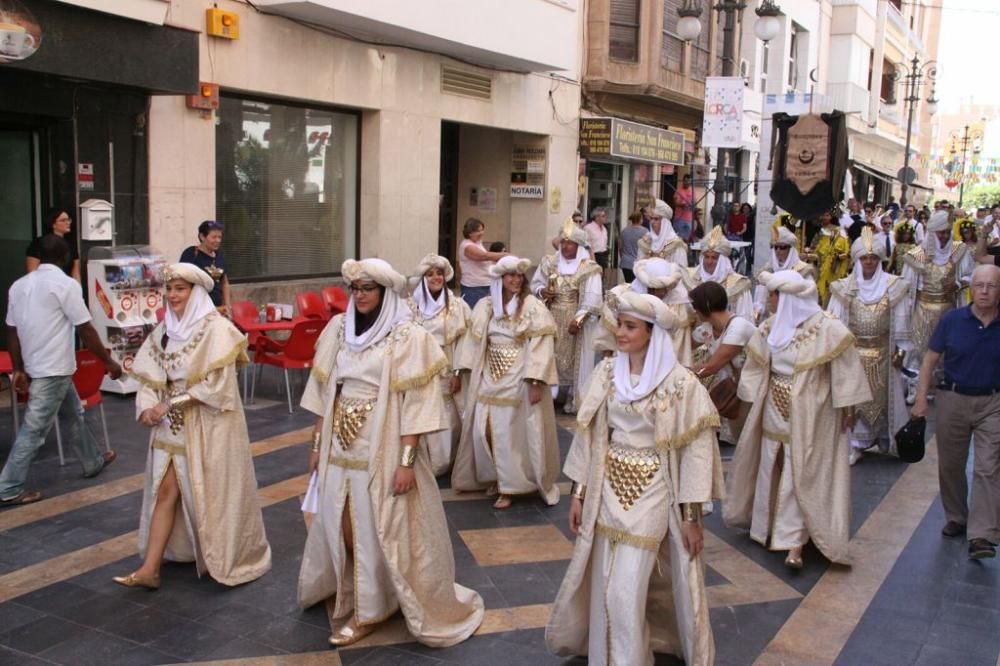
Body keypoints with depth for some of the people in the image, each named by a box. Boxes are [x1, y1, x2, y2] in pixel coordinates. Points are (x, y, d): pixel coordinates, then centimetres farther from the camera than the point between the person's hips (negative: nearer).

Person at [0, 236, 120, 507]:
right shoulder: (65, 284, -14)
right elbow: (85, 330, -14)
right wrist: (109, 362, -5)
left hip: (35, 367, 8)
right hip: (54, 369, -8)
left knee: (72, 415, 22)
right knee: (34, 429, -1)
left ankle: (93, 462, 37)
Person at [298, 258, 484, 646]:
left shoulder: (408, 338, -11)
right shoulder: (338, 329, 5)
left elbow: (415, 405, -13)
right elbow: (324, 393, 10)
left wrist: (407, 461, -17)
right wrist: (317, 443, 10)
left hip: (383, 449, -5)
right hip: (340, 448, 5)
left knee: (377, 531, 4)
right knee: (342, 527, 15)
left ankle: (367, 611, 20)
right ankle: (350, 597, 34)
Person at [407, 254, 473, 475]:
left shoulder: (458, 306, 1)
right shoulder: (411, 306, 3)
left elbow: (464, 340, -1)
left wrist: (458, 373, -8)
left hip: (447, 373, 0)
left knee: (447, 421, 0)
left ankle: (442, 463, 14)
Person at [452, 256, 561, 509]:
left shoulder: (534, 307, -9)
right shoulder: (485, 306, 6)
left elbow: (541, 347, -14)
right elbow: (475, 342, 10)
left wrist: (536, 382, -21)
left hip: (519, 379, -5)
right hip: (490, 377, 5)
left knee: (513, 431, 1)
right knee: (485, 429, 7)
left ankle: (509, 485, 11)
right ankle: (495, 476, 24)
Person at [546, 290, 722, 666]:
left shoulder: (679, 382, -14)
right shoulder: (607, 373, -1)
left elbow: (695, 450, -11)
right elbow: (589, 434, 4)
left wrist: (691, 515, -10)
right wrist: (578, 492, 4)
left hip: (650, 493, -4)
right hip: (609, 489, 4)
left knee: (626, 591, -2)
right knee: (606, 587, 13)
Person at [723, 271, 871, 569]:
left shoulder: (826, 328, -14)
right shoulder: (769, 327, 2)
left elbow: (844, 370, -11)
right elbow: (757, 366, 10)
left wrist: (845, 409, -11)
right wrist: (755, 400, 8)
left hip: (808, 413, -5)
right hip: (775, 410, 5)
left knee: (800, 475, -4)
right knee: (771, 469, 14)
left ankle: (795, 543, -2)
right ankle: (769, 525, 31)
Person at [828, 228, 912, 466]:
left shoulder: (893, 286, -2)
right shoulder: (844, 288, -4)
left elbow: (900, 321, 2)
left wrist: (900, 349, 0)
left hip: (882, 352, 1)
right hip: (853, 351, 0)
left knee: (881, 396, 10)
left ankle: (886, 440, 26)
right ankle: (856, 444, 10)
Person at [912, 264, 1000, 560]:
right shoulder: (952, 320, -5)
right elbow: (930, 360, 1)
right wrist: (921, 398, -4)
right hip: (953, 399, 1)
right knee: (950, 466, 12)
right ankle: (956, 519, 32)